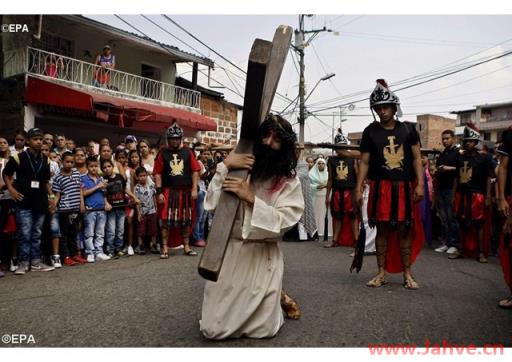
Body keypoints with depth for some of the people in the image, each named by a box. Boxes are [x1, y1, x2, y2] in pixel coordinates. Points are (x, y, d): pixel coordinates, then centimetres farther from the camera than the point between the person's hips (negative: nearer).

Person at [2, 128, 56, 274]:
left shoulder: (45, 160, 9)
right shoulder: (18, 157, -5)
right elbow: (6, 174, 6)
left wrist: (51, 195, 11)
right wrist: (11, 189, -6)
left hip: (40, 202, 4)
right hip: (24, 202, -4)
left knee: (37, 234, 10)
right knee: (24, 234, -2)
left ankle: (36, 262, 16)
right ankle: (23, 262, 8)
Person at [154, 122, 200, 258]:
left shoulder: (188, 152, 5)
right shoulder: (163, 153, 2)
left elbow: (195, 171, 3)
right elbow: (157, 174, -1)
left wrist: (194, 189, -5)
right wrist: (159, 192, -7)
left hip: (185, 191, 2)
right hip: (169, 191, -1)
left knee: (186, 220, 9)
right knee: (166, 220, -3)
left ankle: (186, 247, 20)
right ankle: (165, 248, 6)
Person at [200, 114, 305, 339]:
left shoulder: (289, 181, -3)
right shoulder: (239, 169, -1)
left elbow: (282, 222, -14)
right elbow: (211, 205, -7)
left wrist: (251, 198, -24)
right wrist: (225, 166, -18)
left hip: (263, 257, -1)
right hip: (228, 252, 1)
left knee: (262, 329, -2)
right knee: (213, 330, 1)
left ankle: (277, 297, 32)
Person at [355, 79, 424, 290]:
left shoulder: (408, 129, 5)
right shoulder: (370, 131, 3)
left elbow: (417, 158, 5)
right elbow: (364, 162, 2)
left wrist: (420, 184, -5)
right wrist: (358, 189, -5)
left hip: (404, 187, 1)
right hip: (380, 187, 0)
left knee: (405, 230, 5)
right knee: (382, 229, 6)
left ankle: (407, 274, 16)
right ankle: (381, 273, 15)